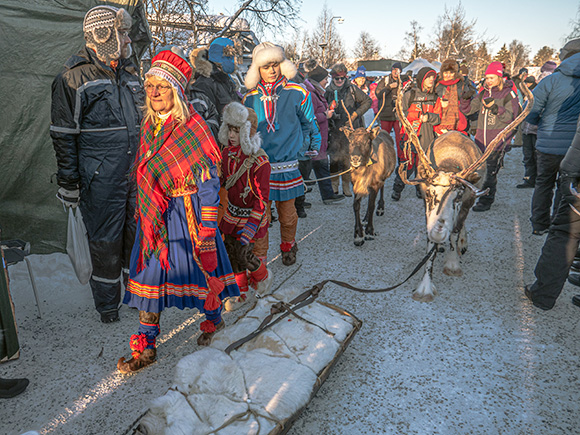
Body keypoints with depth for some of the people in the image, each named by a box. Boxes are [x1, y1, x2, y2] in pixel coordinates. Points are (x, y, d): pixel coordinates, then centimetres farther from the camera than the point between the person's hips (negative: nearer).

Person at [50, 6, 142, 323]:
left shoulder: (129, 73, 14)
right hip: (101, 180, -5)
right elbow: (63, 134, -5)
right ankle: (107, 303, 25)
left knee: (138, 235, 13)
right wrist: (68, 183, -7)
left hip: (138, 174, 6)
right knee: (105, 241, 5)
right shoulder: (74, 77, -6)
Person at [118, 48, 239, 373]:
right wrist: (144, 210, 18)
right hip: (154, 215, 6)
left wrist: (207, 231, -16)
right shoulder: (149, 126, 8)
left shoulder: (194, 129, -14)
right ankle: (146, 347, 20)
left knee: (199, 268, 9)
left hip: (187, 214, -6)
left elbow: (208, 184, -15)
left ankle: (213, 318, 38)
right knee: (148, 275, 7)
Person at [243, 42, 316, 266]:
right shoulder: (250, 98, 5)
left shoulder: (297, 93, 0)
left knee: (287, 215, 12)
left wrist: (289, 143, 11)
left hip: (287, 165, 0)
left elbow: (307, 125, 12)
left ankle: (288, 246, 39)